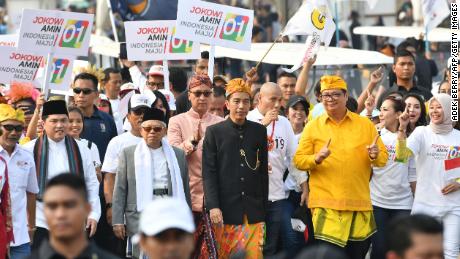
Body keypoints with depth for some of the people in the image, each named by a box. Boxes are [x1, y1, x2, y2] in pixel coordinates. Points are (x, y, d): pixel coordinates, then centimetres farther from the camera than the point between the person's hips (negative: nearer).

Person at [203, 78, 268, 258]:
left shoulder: (259, 131, 9)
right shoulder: (214, 132, 2)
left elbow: (263, 171, 11)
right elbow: (209, 172, -2)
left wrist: (264, 208, 8)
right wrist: (213, 206, -11)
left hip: (253, 211, 2)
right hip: (225, 209, -2)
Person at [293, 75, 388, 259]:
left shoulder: (365, 124, 8)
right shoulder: (313, 126, 4)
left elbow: (383, 158, 11)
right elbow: (298, 160, 2)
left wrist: (375, 156, -12)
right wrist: (317, 158, -17)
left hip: (360, 204, 2)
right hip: (327, 204, -2)